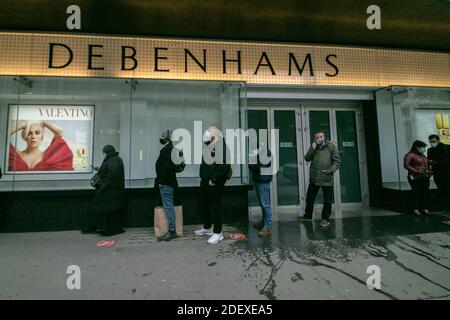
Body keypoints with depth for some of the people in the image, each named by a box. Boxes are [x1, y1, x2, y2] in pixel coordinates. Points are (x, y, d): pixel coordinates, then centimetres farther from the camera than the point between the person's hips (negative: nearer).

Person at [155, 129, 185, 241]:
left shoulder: (167, 150, -14)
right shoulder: (172, 149, 16)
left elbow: (166, 168, -21)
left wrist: (159, 181, -17)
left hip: (166, 183, -10)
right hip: (170, 182, 10)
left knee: (168, 206, -7)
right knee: (169, 206, 15)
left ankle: (171, 231, -1)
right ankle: (171, 230, 23)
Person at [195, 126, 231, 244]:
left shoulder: (221, 147, -17)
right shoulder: (210, 147, 14)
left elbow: (223, 166, -26)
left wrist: (214, 179, -23)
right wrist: (203, 177, 15)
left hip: (215, 184, -10)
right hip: (205, 181, 10)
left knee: (216, 206, -1)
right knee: (205, 205, 20)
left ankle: (218, 233, 13)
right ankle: (207, 228, 38)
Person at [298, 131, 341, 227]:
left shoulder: (331, 146, -3)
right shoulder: (313, 147, 9)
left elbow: (337, 161, -4)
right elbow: (307, 158, 2)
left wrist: (329, 171, -16)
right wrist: (312, 150, -12)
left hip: (327, 179, -4)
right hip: (314, 178, 4)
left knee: (327, 201, 6)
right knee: (309, 198, 15)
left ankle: (325, 219, 22)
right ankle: (308, 215, 33)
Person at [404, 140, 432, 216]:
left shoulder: (423, 155, 19)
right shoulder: (410, 155, -8)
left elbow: (427, 165, 27)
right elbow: (406, 165, -15)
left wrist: (429, 171, 10)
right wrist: (416, 171, -16)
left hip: (425, 177, 7)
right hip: (415, 177, -7)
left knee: (425, 192, 3)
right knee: (417, 192, -7)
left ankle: (425, 208, 9)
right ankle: (416, 209, -1)